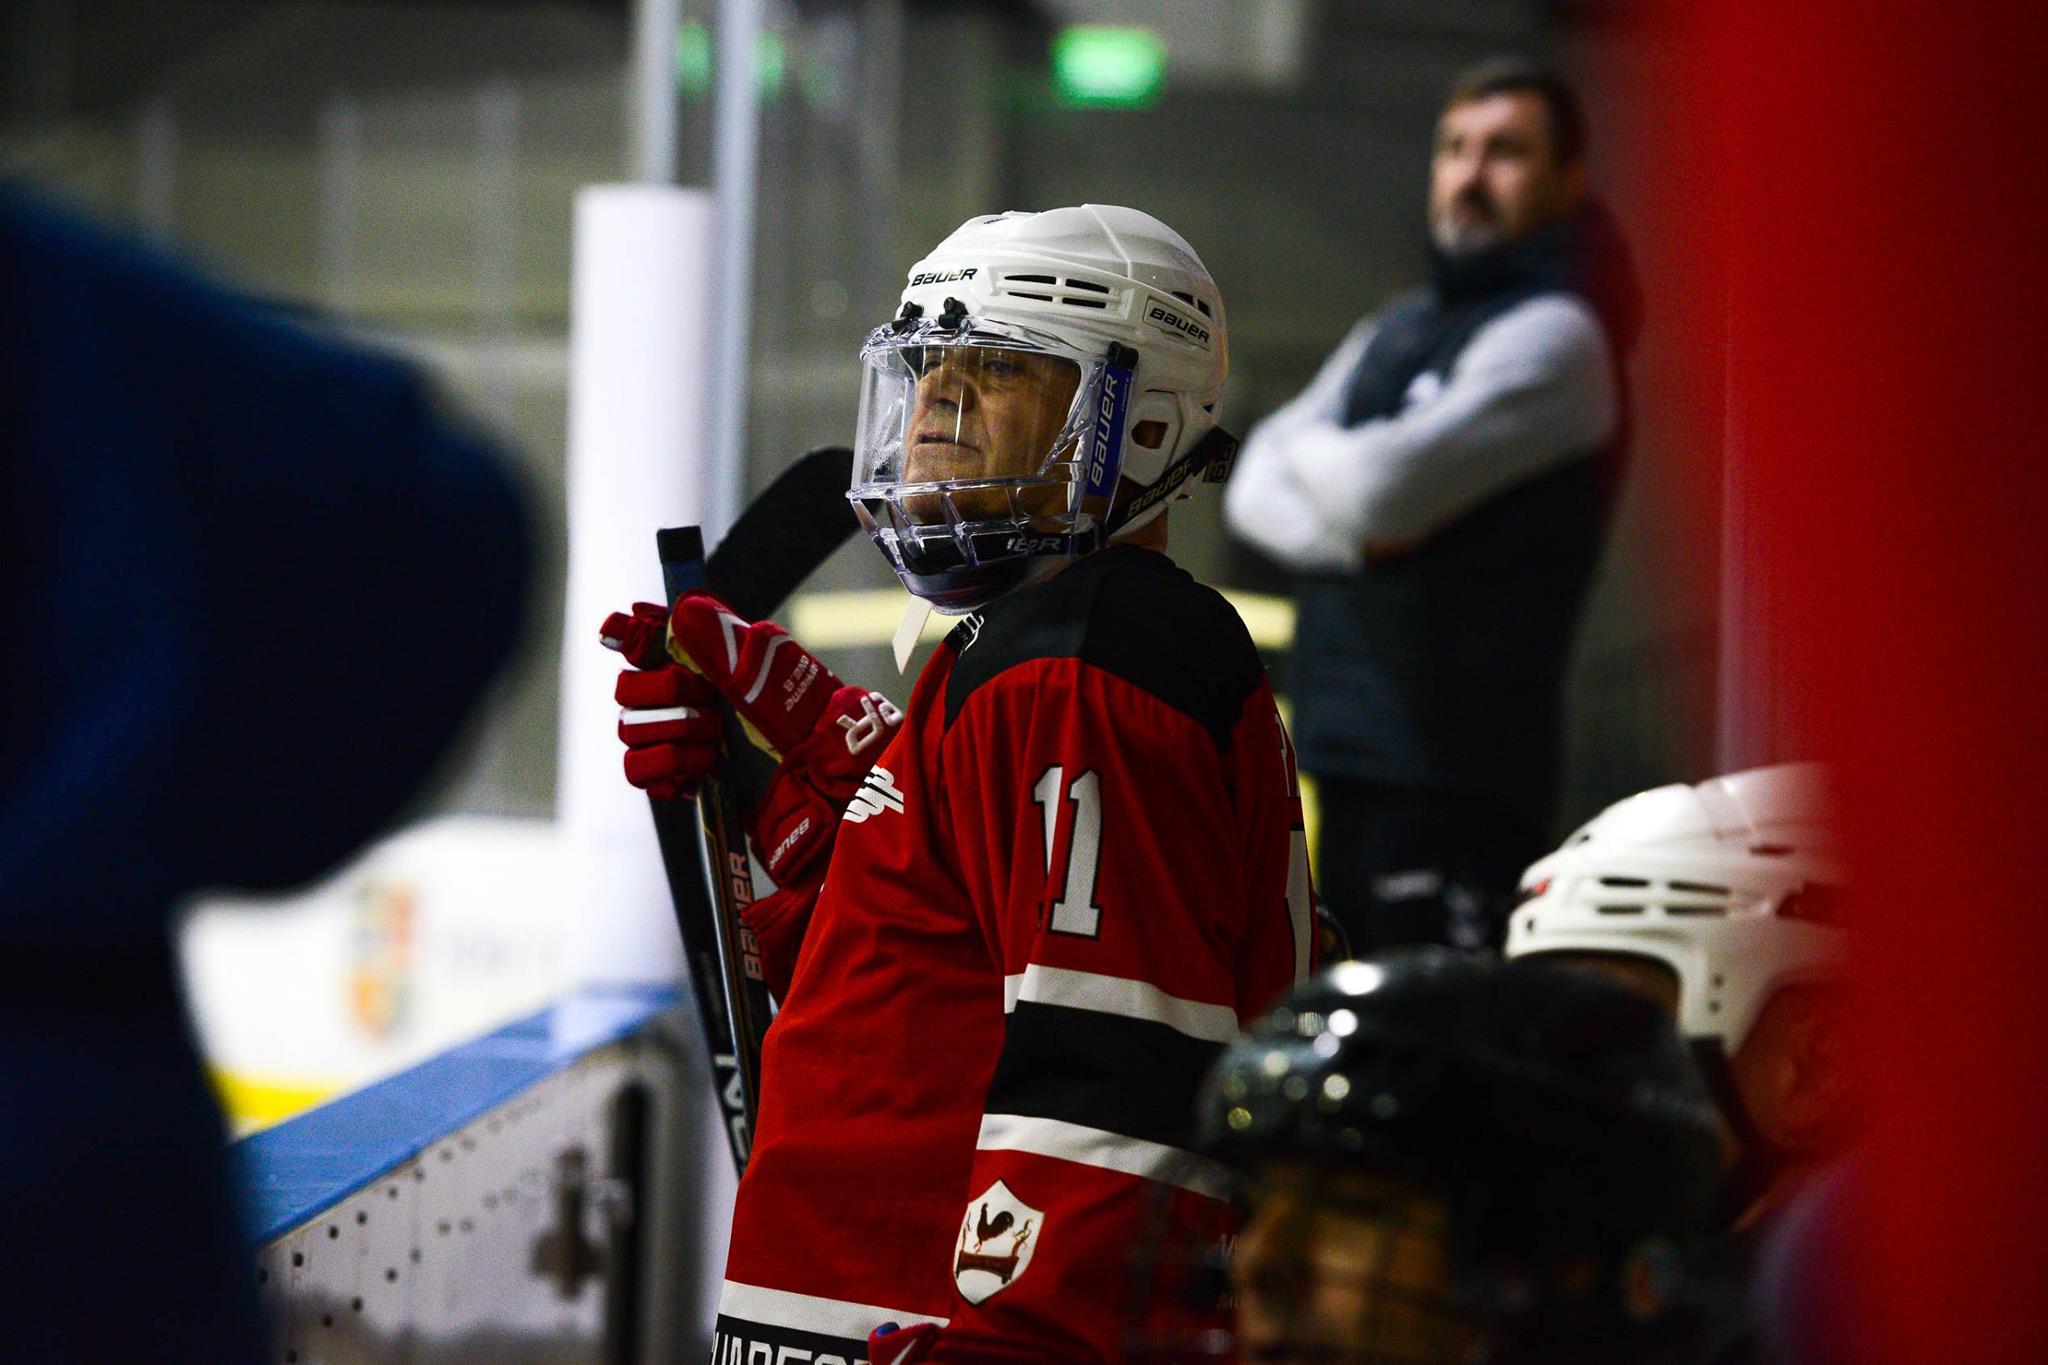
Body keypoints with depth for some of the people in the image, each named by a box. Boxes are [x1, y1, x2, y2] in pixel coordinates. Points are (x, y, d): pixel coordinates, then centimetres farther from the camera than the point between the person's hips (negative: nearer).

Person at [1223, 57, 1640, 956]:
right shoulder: (1396, 330, 21)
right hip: (1349, 754, 9)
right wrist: (1349, 533, -10)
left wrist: (1311, 448, 5)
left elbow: (1385, 486, -18)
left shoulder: (1553, 337, -8)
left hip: (1454, 775, -9)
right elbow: (1255, 487, 12)